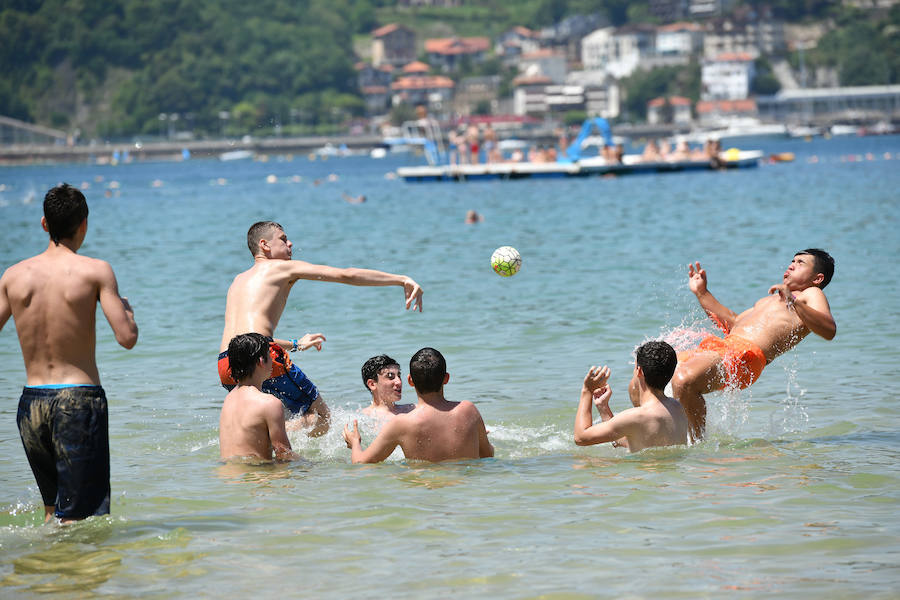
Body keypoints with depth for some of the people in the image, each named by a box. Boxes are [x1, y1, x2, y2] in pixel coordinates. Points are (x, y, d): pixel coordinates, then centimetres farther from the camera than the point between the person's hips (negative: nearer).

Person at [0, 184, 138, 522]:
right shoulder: (95, 271, -8)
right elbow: (127, 338, -13)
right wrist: (126, 309, 9)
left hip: (30, 403, 5)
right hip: (79, 399, -5)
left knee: (54, 509, 22)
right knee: (79, 519, -2)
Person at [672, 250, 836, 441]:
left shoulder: (811, 294, 12)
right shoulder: (768, 300, 38)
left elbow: (829, 330, -8)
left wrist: (794, 302, -21)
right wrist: (702, 293, 40)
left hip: (745, 355, -9)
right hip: (718, 347, 9)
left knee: (683, 380, -35)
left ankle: (698, 442, -22)